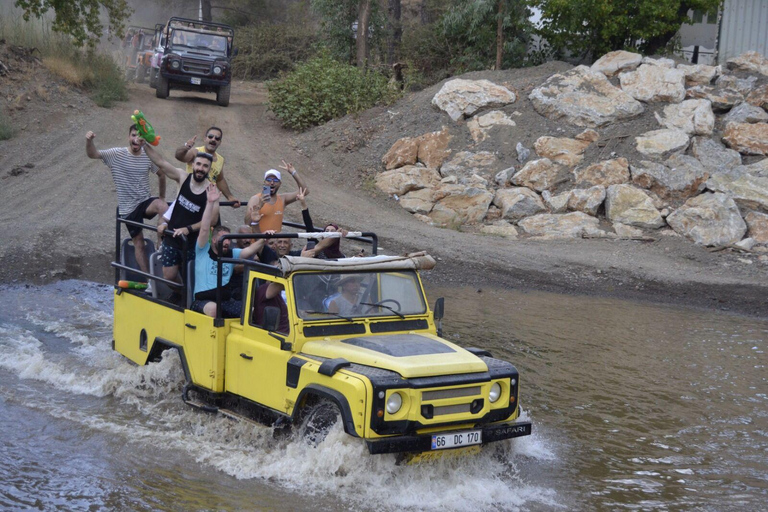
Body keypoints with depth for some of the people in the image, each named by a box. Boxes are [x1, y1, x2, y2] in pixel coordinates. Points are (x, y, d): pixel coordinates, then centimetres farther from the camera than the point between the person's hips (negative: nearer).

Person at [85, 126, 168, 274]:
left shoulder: (149, 156, -2)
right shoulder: (117, 154, -9)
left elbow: (161, 175, 14)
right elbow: (92, 154, -18)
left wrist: (162, 197, 14)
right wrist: (89, 141, -39)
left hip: (145, 202, 1)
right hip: (128, 208, -1)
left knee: (162, 206, -34)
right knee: (139, 243, 4)